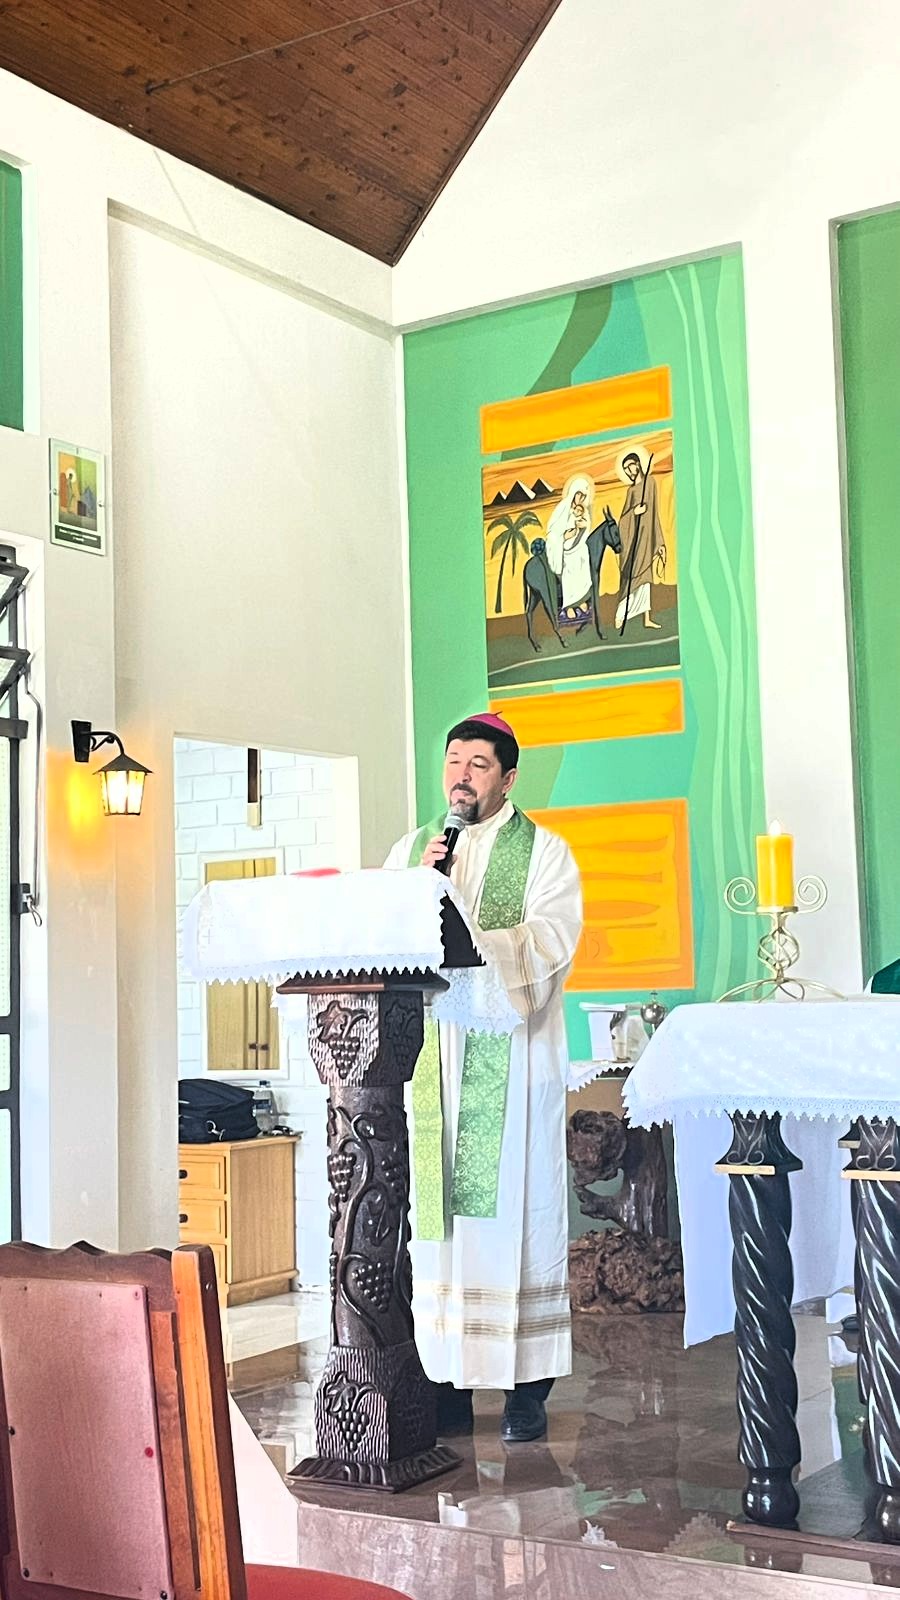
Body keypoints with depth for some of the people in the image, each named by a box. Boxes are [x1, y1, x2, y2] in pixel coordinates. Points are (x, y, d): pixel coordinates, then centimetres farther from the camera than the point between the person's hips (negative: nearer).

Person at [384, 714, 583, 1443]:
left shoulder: (544, 852, 5)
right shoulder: (411, 851, 17)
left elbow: (549, 945, -9)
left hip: (513, 1061, -3)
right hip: (431, 1056, 3)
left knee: (515, 1212, -2)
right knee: (440, 1217, 2)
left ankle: (527, 1387, 6)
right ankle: (451, 1381, 9)